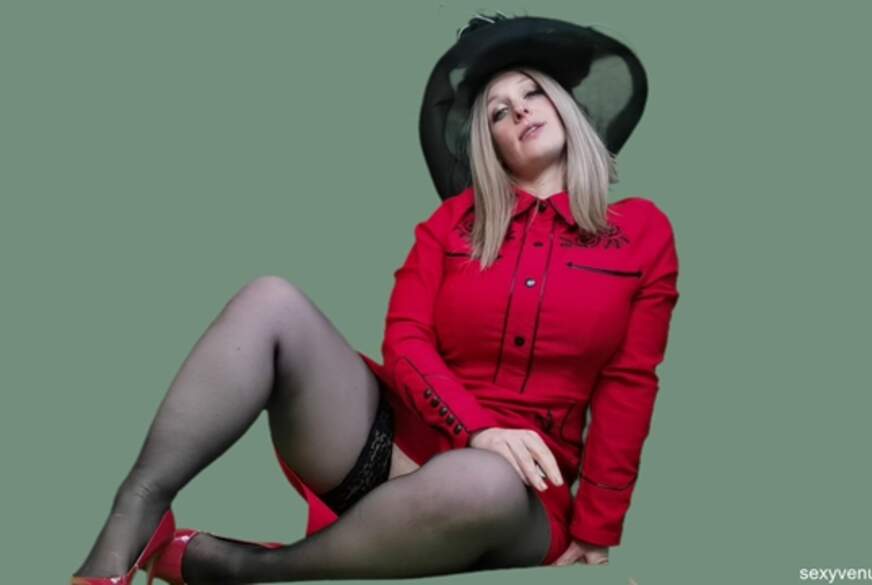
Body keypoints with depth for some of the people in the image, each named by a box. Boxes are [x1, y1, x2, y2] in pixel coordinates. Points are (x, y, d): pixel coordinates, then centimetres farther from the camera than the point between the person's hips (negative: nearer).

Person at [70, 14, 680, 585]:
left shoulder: (642, 229, 8)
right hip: (394, 437, 2)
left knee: (485, 485, -41)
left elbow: (629, 386, 2)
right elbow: (404, 341, 1)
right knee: (271, 299, -21)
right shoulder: (453, 220, 13)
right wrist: (477, 427, -17)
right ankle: (127, 534, -28)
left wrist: (594, 535, -5)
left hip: (515, 487, -1)